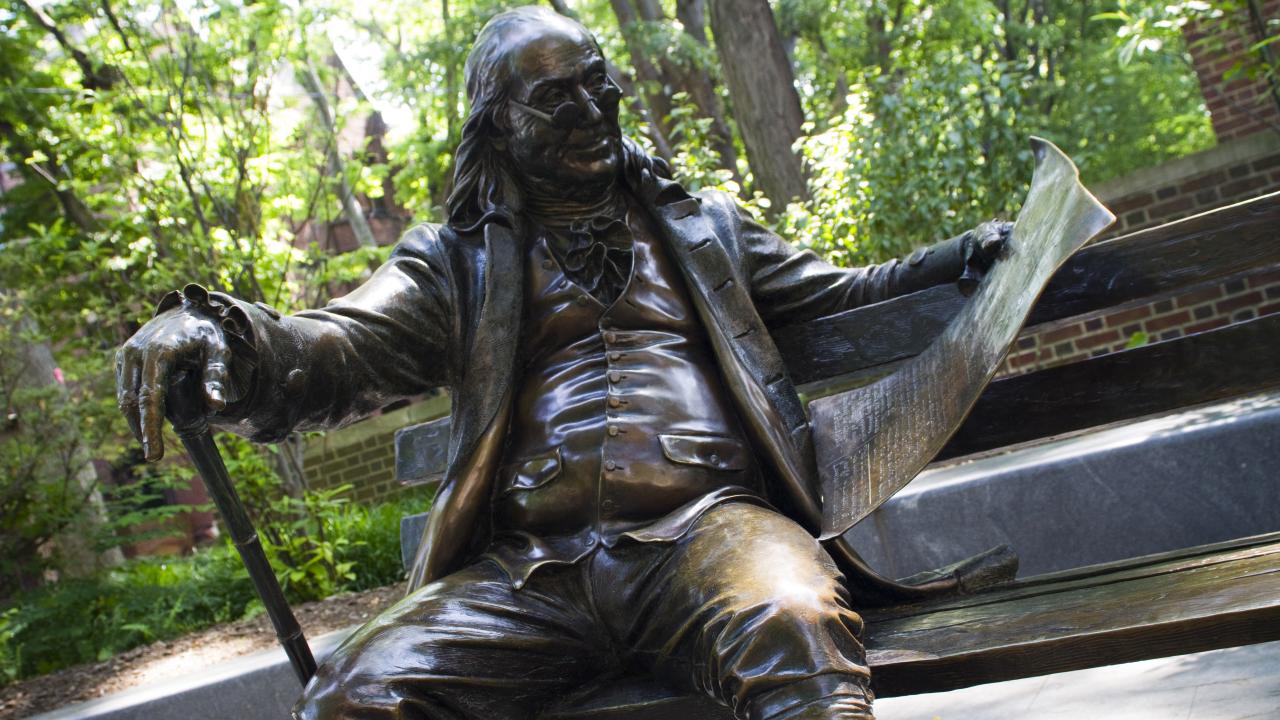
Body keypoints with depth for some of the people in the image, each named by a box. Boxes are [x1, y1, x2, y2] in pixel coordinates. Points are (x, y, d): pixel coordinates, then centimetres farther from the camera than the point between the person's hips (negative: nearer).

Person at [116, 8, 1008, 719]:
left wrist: (959, 257, 14)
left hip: (702, 528, 0)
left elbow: (836, 300, 30)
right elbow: (348, 352, 3)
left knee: (793, 624, -37)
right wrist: (224, 338, -19)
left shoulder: (701, 225, 26)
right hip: (526, 569, 1)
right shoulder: (458, 259, 19)